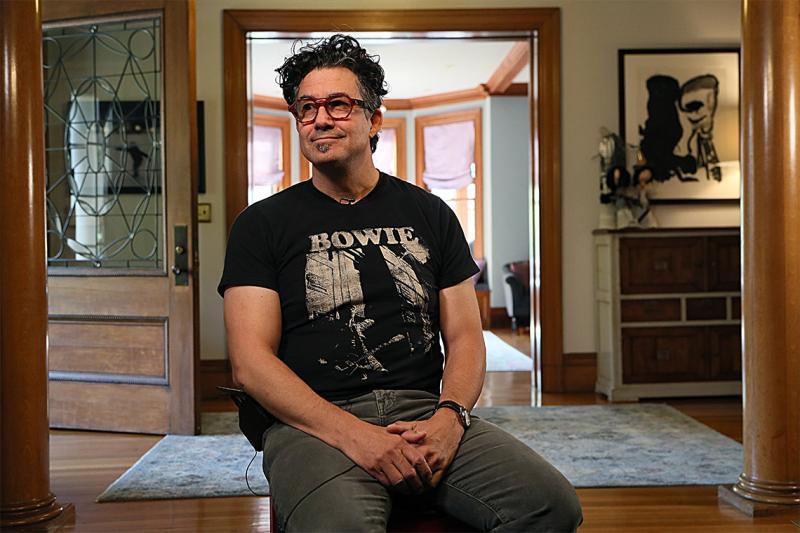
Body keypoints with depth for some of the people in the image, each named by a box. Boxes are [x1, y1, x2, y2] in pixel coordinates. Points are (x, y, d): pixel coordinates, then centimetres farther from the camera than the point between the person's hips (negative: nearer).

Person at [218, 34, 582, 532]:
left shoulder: (430, 214, 16)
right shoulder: (263, 225, 7)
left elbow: (465, 336, 12)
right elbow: (251, 359, -2)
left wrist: (449, 417, -10)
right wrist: (352, 434, -16)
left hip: (425, 413, 4)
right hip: (315, 423, -3)